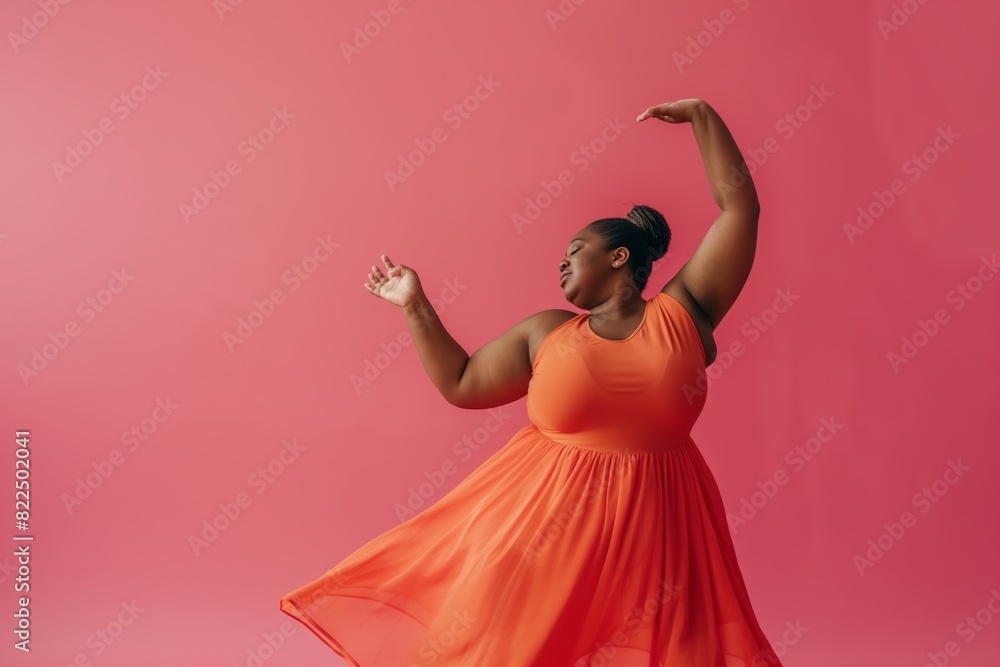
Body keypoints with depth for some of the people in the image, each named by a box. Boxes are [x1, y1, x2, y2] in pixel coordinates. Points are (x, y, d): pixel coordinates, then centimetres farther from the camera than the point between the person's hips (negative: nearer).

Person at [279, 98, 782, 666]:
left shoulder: (683, 311, 3)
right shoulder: (546, 332, 8)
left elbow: (741, 207, 4)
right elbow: (461, 385, 11)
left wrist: (703, 115, 9)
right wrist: (417, 306, 10)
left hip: (653, 524, -1)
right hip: (547, 519, 1)